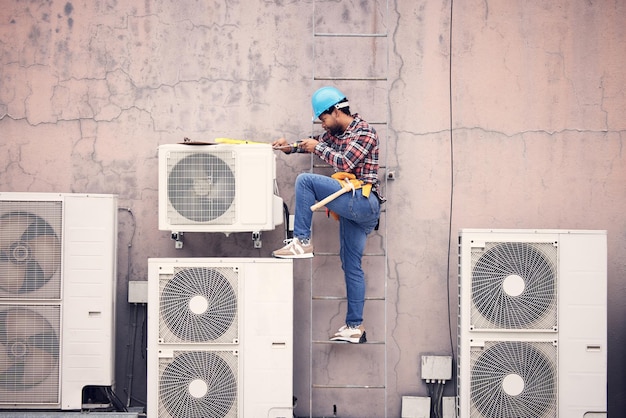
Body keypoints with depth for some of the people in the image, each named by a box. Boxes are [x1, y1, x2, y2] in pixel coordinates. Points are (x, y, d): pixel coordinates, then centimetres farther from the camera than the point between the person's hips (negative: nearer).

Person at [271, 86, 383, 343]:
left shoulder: (364, 132, -8)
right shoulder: (336, 132, 17)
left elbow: (346, 162, -19)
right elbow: (318, 144, 28)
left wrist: (318, 148, -9)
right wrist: (290, 147, 11)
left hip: (362, 202, -9)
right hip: (351, 207, 9)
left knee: (305, 180, -16)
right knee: (351, 265, 9)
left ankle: (302, 241, -15)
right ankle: (355, 327, 12)